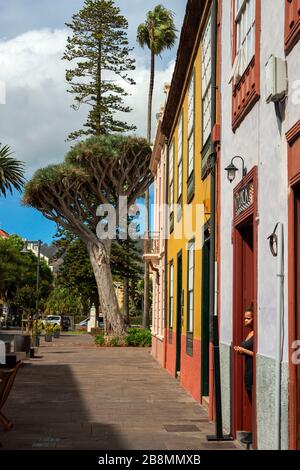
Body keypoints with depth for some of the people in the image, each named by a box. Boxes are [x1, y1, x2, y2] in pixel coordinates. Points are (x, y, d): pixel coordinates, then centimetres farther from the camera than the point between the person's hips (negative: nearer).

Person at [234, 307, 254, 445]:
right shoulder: (249, 334, 14)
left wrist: (244, 350, -14)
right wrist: (240, 350, 6)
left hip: (255, 371, -10)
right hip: (248, 371, 10)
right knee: (252, 402, 13)